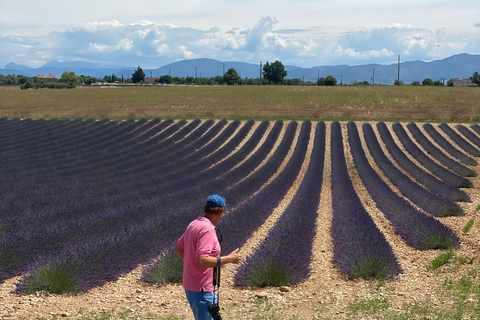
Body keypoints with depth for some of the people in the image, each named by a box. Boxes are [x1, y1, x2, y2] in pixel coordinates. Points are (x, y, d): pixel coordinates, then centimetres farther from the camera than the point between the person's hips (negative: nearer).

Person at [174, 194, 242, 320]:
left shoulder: (193, 224, 7)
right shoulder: (207, 229, -22)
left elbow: (178, 248, 19)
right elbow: (202, 261, -30)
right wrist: (229, 259, -21)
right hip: (201, 289, -10)